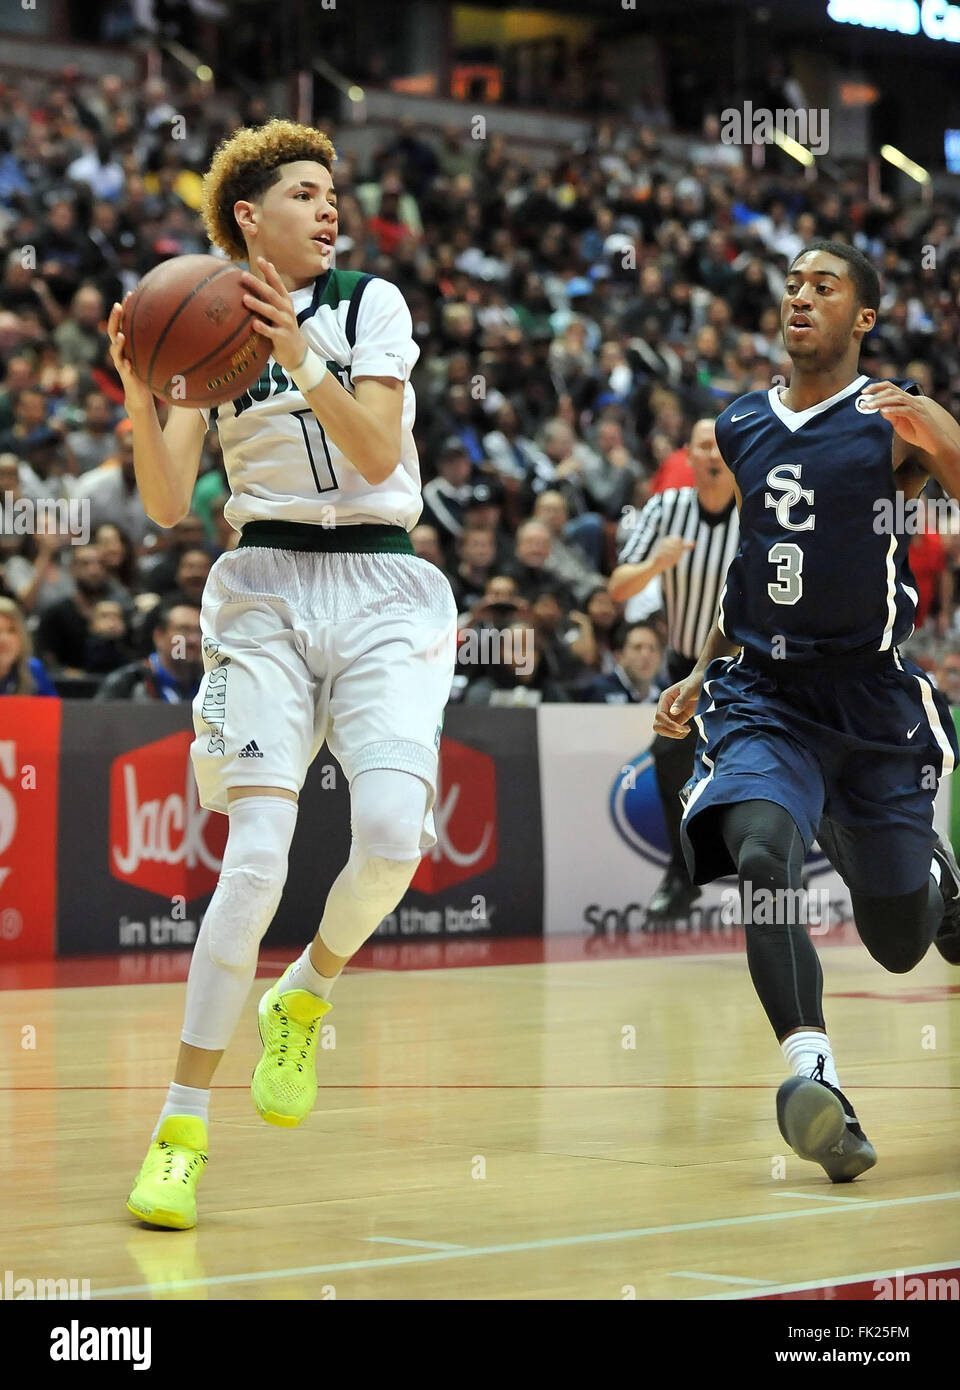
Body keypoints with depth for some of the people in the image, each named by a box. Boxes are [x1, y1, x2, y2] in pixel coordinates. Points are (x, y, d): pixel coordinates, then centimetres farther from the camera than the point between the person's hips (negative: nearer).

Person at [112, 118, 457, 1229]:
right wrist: (138, 388, -18)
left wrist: (301, 360, -23)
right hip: (263, 591, 0)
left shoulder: (371, 303, 4)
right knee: (257, 855, -16)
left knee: (392, 833, -22)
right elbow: (168, 503, -2)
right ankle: (181, 1128, -9)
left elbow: (378, 452, -10)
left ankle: (302, 999, 10)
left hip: (382, 588, 0)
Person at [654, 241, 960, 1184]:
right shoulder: (740, 428, 9)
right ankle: (810, 1073, -34)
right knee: (760, 856, -29)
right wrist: (701, 674, 17)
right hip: (761, 697, 2)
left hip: (874, 701, -2)